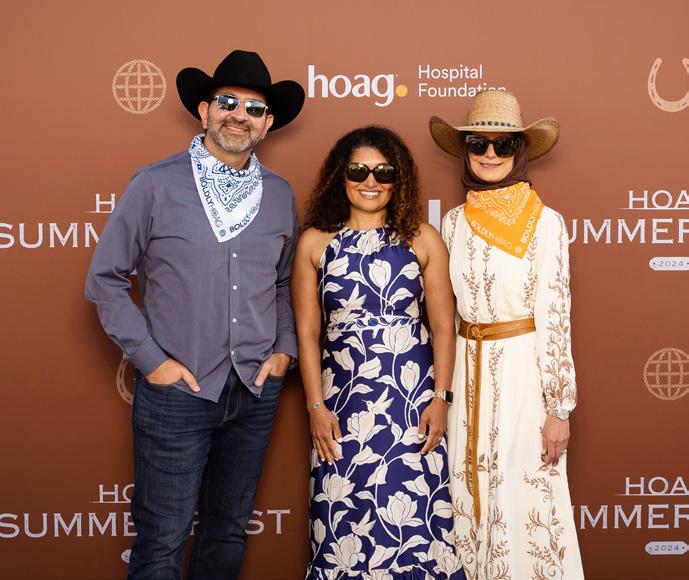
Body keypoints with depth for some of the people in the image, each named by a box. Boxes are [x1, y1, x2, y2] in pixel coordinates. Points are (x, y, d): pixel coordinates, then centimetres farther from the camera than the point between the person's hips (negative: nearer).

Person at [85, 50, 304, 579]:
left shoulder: (280, 194, 7)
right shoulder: (156, 184, -5)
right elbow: (106, 278, -3)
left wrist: (285, 348, 4)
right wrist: (149, 358, -8)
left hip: (257, 389, 4)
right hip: (177, 390, -4)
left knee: (228, 530, 16)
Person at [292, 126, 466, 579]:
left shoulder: (423, 239, 3)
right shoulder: (315, 243, 4)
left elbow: (443, 326, 3)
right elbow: (307, 332, 3)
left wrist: (440, 397, -3)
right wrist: (316, 406, -2)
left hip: (412, 397, 0)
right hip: (342, 398, 1)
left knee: (412, 515, 1)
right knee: (343, 516, 4)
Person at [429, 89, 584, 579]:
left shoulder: (545, 222, -7)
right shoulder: (455, 222, 6)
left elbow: (555, 319, -9)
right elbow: (445, 312, 11)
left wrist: (559, 408, -11)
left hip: (525, 371, -4)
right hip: (469, 373, 4)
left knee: (524, 502, 1)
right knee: (472, 498, 11)